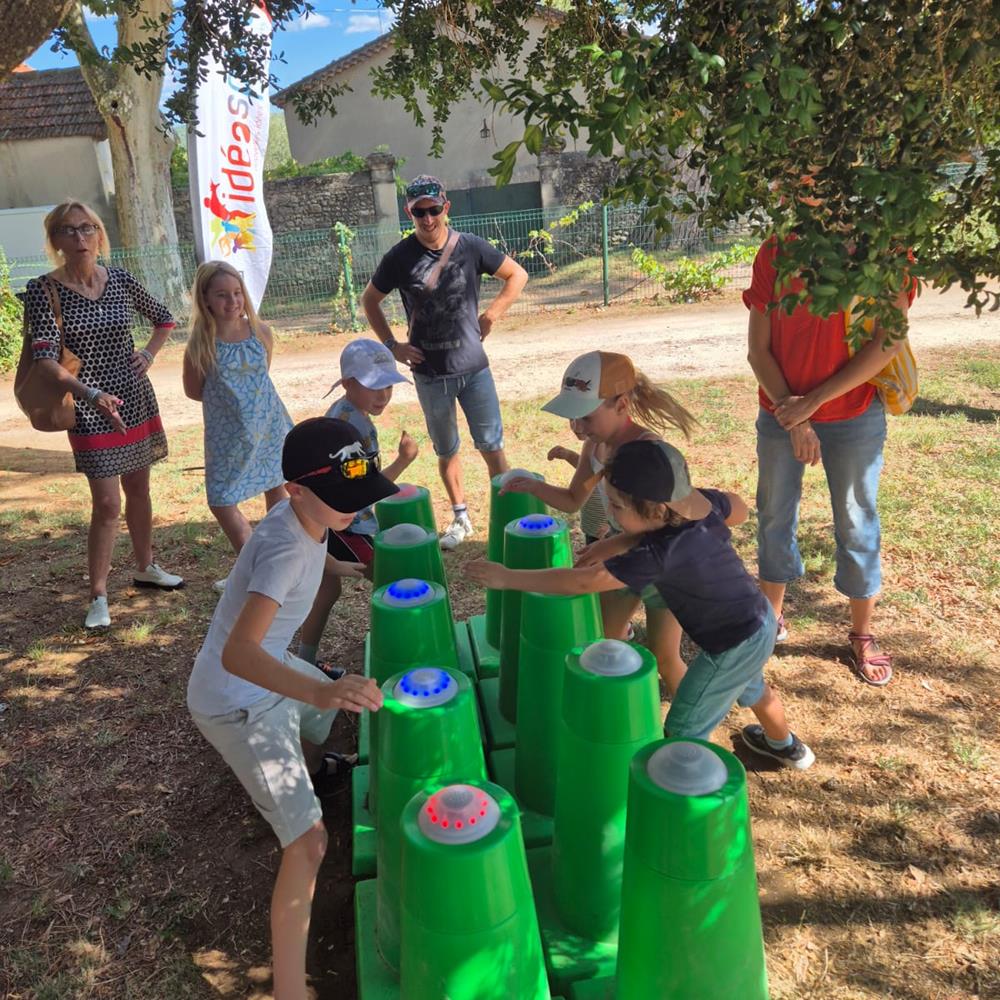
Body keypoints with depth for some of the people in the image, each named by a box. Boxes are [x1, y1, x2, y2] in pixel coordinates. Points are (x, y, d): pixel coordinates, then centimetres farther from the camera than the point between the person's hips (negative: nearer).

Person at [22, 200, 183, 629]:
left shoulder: (119, 279, 1)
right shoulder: (43, 290, -11)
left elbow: (164, 319, 17)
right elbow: (45, 359, -20)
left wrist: (148, 354, 1)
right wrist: (91, 394, -33)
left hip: (136, 400, 4)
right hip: (90, 408, -4)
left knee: (139, 489, 16)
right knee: (107, 504, -7)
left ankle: (145, 567, 35)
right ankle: (98, 596, 6)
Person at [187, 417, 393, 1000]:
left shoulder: (304, 517, -9)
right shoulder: (286, 548, -34)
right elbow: (237, 653, -47)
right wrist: (319, 691, -60)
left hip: (269, 668, 9)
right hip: (238, 701, -9)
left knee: (323, 703, 37)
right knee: (309, 840, -14)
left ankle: (311, 769, 69)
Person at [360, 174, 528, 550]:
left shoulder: (471, 247, -4)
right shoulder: (400, 257, -5)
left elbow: (517, 275, 7)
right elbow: (369, 300, 9)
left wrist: (491, 315, -2)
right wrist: (391, 345, -1)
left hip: (474, 367, 0)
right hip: (429, 374, 1)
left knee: (492, 446, 2)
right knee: (446, 451, 13)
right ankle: (460, 518, 28)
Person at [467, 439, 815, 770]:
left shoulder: (659, 553, -36)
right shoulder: (701, 499, -15)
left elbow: (583, 581, -35)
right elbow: (738, 509, 6)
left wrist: (506, 577, -27)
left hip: (733, 646, -9)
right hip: (759, 620, 9)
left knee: (682, 733, 4)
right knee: (749, 687, 37)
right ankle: (787, 747, 64)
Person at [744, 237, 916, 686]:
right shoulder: (775, 252, -4)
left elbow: (889, 340, -15)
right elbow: (757, 349, -6)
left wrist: (813, 401, -19)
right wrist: (793, 417, -15)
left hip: (855, 416, -2)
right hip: (782, 413, 2)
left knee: (857, 526, 8)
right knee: (774, 517, 12)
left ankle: (862, 636, 26)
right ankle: (772, 618, 32)